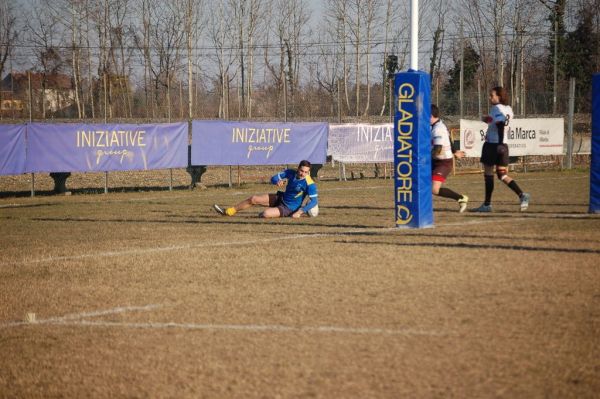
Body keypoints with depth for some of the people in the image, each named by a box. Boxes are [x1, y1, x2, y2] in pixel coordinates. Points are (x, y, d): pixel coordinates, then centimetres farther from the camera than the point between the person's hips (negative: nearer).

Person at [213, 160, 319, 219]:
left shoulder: (309, 184, -26)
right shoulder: (291, 173, -9)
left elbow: (314, 201, -24)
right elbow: (273, 178, -2)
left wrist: (300, 212, -31)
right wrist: (277, 181, -28)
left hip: (288, 209, -6)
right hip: (280, 198, 6)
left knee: (265, 214, -29)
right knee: (253, 199, 1)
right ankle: (228, 211, 16)